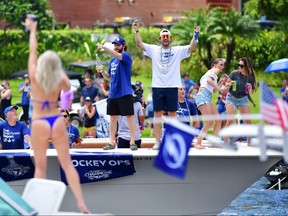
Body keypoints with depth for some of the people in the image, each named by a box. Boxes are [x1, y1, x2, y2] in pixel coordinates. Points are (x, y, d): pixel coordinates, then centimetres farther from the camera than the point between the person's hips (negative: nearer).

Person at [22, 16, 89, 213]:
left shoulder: (35, 77, -11)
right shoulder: (60, 81, -6)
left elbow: (33, 51, 1)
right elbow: (68, 86, 20)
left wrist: (32, 30, 12)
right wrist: (59, 71, 18)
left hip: (40, 123, -2)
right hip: (57, 121, 2)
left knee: (40, 166, 7)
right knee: (67, 164, 3)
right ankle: (81, 202, -4)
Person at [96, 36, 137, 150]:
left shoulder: (126, 56, -6)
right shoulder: (112, 60, 16)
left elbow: (117, 55, -28)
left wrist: (104, 47, -35)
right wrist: (102, 71, 2)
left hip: (125, 93, -8)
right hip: (113, 93, 8)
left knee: (130, 116, -4)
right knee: (113, 118, 9)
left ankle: (132, 142, -3)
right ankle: (111, 142, 13)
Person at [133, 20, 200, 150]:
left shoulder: (178, 50, 6)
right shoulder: (154, 50, 8)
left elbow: (192, 47, -5)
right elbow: (139, 44, 2)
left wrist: (196, 34, -18)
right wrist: (137, 30, -8)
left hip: (172, 87, -1)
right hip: (157, 86, 1)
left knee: (172, 114, 2)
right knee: (157, 113, 3)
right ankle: (157, 141, 7)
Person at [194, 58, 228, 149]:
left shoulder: (211, 72, 30)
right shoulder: (215, 70, 2)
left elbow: (214, 90, 29)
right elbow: (209, 80, -19)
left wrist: (221, 88, 13)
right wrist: (220, 89, -13)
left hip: (207, 98, 10)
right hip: (203, 96, -10)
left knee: (218, 120, 8)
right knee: (210, 122, -18)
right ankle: (198, 143, -17)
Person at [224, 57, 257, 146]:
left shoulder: (250, 77, -7)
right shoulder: (235, 73, -14)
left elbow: (250, 93, 1)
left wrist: (250, 88, -21)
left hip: (243, 99, 3)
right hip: (232, 98, -3)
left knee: (248, 120, -5)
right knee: (230, 120, -16)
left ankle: (249, 142, 6)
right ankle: (225, 141, -12)